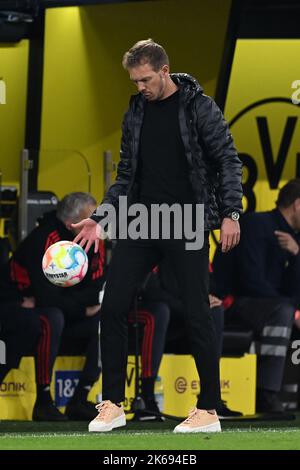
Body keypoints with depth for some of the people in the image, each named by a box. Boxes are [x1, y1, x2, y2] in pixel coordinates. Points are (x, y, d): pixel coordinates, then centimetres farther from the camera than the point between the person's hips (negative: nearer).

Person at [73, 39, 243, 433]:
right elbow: (126, 175, 16)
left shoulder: (199, 107, -4)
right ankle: (113, 405, 6)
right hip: (140, 223, 5)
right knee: (113, 308, -3)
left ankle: (209, 411, 5)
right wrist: (100, 218, 6)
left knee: (197, 315, -4)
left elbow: (228, 160, -5)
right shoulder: (135, 113, 12)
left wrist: (230, 213, -14)